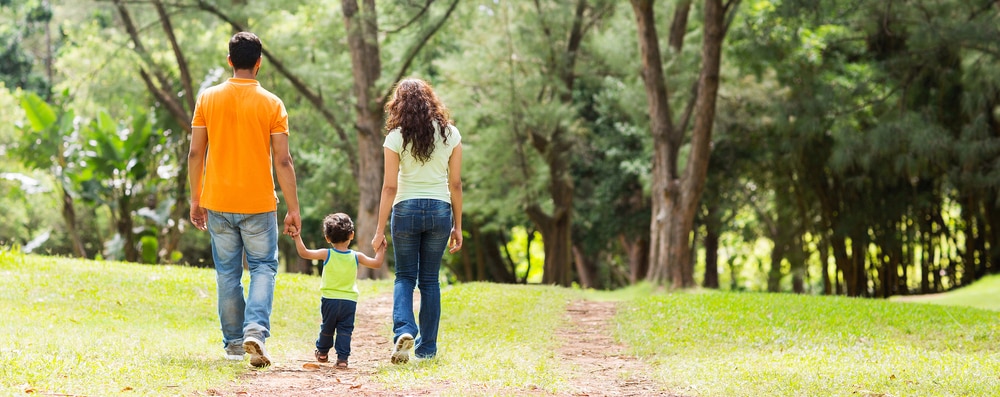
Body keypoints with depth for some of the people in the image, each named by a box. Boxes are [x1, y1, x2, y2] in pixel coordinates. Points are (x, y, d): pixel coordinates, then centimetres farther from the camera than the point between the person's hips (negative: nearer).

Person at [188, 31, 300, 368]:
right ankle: (256, 329, -13)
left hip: (217, 203, 2)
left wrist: (196, 198, 12)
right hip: (259, 203, -2)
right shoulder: (271, 104, -5)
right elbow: (282, 161, -7)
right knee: (263, 267, 8)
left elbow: (195, 153, 2)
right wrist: (293, 209, -2)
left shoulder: (208, 99, 0)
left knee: (227, 273, 12)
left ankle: (234, 341, 17)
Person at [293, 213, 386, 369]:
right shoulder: (356, 256, -4)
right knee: (345, 330, 4)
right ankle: (342, 358, -6)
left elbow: (304, 253, -9)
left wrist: (297, 238, 1)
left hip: (329, 299, 0)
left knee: (327, 327, 18)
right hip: (349, 301, 0)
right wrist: (381, 249, 16)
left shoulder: (327, 255, -7)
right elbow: (377, 263, 2)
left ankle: (322, 352, 35)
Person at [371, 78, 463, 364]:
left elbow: (390, 187, -6)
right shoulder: (450, 134, 2)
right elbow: (455, 184, 4)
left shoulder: (397, 137, -5)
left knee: (405, 276, 10)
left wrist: (380, 230, -1)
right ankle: (427, 347, 15)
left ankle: (404, 330, -15)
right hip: (440, 211, 2)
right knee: (429, 280, 12)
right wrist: (458, 225, 11)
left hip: (406, 210, -2)